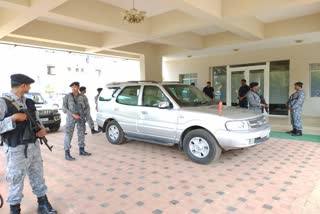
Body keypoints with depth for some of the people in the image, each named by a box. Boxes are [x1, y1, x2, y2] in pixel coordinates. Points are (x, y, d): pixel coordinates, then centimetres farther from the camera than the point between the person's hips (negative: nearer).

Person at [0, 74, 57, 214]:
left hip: (34, 147, 6)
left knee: (38, 177, 16)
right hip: (16, 150, -6)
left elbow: (37, 121, 15)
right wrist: (13, 118, -23)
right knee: (16, 182, 9)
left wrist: (42, 129, -4)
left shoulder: (29, 102, 7)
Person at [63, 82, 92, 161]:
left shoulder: (83, 97, 6)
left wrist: (83, 114, -5)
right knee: (68, 135, -6)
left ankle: (81, 150, 25)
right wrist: (73, 114, -15)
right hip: (71, 118, -3)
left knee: (81, 134, 11)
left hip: (81, 118, 3)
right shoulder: (67, 97, 0)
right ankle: (67, 154, -1)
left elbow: (87, 107, 10)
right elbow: (64, 108, -5)